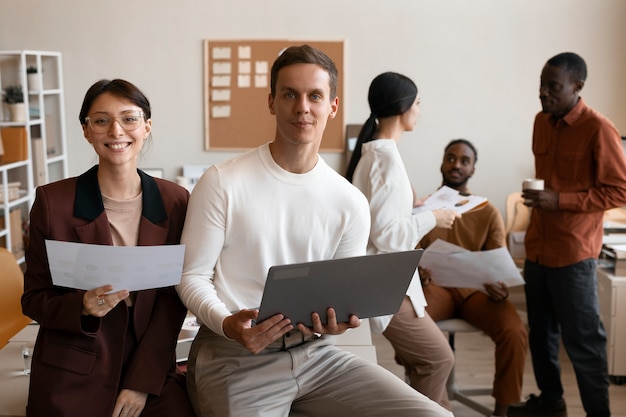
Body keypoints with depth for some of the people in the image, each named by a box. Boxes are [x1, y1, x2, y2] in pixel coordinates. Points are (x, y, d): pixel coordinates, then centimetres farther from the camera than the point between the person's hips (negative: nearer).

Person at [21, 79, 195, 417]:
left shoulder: (175, 201, -1)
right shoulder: (53, 201, -6)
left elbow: (174, 299, -1)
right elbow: (34, 299, 0)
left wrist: (143, 381, -9)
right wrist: (82, 307, -20)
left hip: (152, 370, 2)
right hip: (71, 380, -1)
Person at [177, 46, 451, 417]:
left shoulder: (352, 204, 4)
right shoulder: (222, 184, -5)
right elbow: (193, 276, -2)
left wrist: (333, 322, -15)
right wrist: (228, 325, -21)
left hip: (316, 352, 4)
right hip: (234, 357, -3)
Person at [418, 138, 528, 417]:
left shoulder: (488, 213, 13)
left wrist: (501, 289, -20)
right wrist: (419, 272, -20)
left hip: (477, 290, 1)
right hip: (436, 287, -1)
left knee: (515, 332, -28)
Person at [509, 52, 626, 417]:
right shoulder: (541, 121, 8)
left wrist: (560, 201, -21)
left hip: (573, 252, -7)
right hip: (537, 246, 7)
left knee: (582, 338, 2)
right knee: (541, 330, 16)